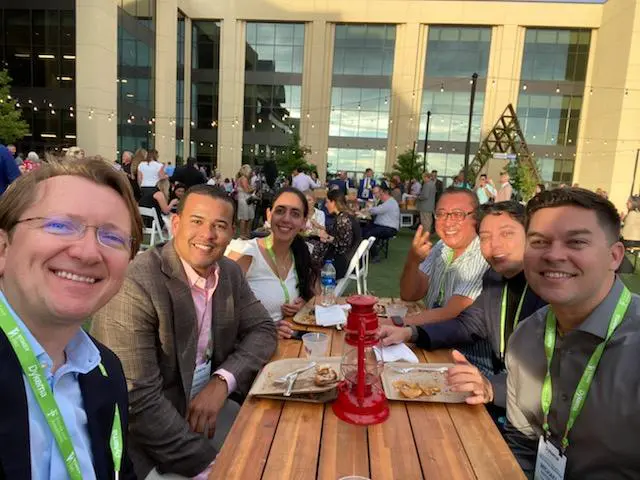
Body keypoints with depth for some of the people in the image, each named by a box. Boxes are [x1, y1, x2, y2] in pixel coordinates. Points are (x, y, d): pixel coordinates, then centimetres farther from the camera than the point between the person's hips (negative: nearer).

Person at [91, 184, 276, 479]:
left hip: (209, 400, 6)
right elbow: (137, 401, -25)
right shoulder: (134, 284, -23)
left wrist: (222, 381, -13)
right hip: (146, 435, -6)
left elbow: (263, 330, 4)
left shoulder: (230, 273, -1)